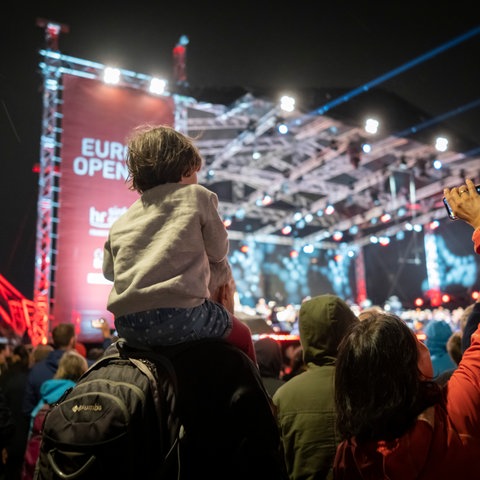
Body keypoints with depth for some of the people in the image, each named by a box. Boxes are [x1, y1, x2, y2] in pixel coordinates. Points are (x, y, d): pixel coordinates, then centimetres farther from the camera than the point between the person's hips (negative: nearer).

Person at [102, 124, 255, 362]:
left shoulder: (120, 223, 18)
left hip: (126, 326, 5)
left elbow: (108, 271, 25)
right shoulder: (198, 196, 7)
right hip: (179, 315, -5)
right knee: (239, 333, 20)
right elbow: (218, 251, 11)